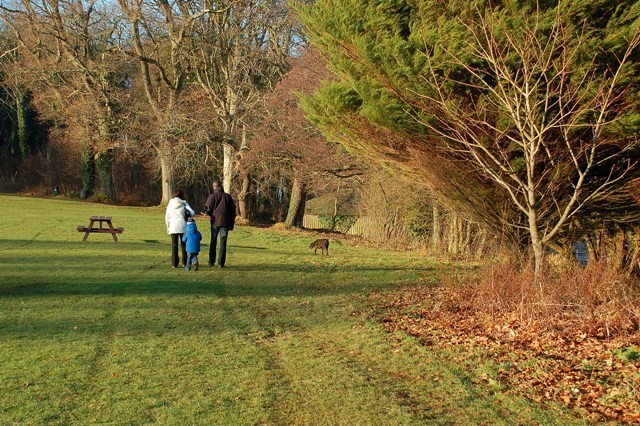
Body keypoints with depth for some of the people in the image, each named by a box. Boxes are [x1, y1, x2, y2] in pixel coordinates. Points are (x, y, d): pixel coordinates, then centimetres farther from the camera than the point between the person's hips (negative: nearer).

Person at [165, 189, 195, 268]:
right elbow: (192, 213, -11)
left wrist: (168, 227, 17)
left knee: (174, 245, 4)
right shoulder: (184, 203, 1)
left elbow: (167, 217, 8)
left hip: (173, 227, 1)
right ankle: (184, 262, 12)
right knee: (183, 244, 10)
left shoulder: (170, 204, 8)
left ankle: (174, 263, -1)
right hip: (183, 226, -1)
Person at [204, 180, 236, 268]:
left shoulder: (212, 196, -4)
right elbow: (233, 210, 4)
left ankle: (211, 262, 12)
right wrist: (232, 223, 10)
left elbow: (207, 209, -9)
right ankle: (221, 263, -2)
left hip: (215, 222, -1)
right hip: (225, 222, 1)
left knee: (213, 242, 12)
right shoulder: (228, 196, 2)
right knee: (223, 243, 3)